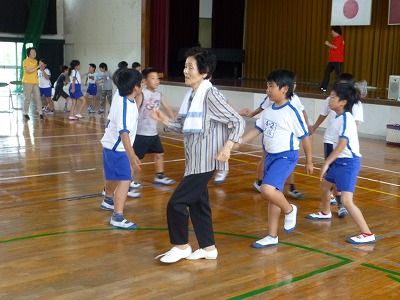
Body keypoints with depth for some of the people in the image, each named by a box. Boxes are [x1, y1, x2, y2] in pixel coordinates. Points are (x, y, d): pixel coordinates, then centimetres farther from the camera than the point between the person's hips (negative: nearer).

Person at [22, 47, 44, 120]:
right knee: (27, 99, 0)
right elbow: (29, 70, -20)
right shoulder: (25, 61, -8)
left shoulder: (35, 61, 13)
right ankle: (26, 114, 10)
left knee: (38, 98, -2)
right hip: (27, 82, -5)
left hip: (35, 82, 5)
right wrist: (38, 66, -18)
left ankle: (40, 113, -2)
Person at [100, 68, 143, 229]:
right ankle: (117, 218, -18)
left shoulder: (119, 95, -7)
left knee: (114, 176, 29)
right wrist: (131, 155, -50)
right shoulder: (125, 107, -32)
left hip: (110, 144, 10)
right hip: (118, 149, -10)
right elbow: (124, 133, -43)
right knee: (125, 181, -13)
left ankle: (108, 200, 51)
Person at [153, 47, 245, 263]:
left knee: (176, 203, -5)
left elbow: (238, 122, -18)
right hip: (194, 160, 9)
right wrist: (165, 121, -1)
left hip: (205, 162, -9)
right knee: (198, 203, 16)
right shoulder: (191, 95, 9)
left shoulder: (210, 95, -17)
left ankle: (181, 246, 13)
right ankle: (208, 247, 28)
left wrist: (227, 146, -28)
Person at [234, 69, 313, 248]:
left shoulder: (292, 112, -15)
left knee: (267, 189, -26)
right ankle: (272, 236, 24)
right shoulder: (268, 111, 6)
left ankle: (289, 210, 4)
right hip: (270, 156, 8)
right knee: (273, 195, 14)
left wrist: (309, 162, -1)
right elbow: (256, 130, 12)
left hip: (286, 157, -8)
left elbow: (304, 137, -8)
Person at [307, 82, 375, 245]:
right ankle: (325, 213, 55)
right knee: (324, 184, 29)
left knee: (346, 200, -17)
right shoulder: (339, 118, 8)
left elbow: (342, 143, -28)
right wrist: (329, 162, 19)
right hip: (340, 161, 10)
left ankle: (367, 234, -12)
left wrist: (327, 163, -29)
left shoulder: (346, 119, -20)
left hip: (348, 163, -10)